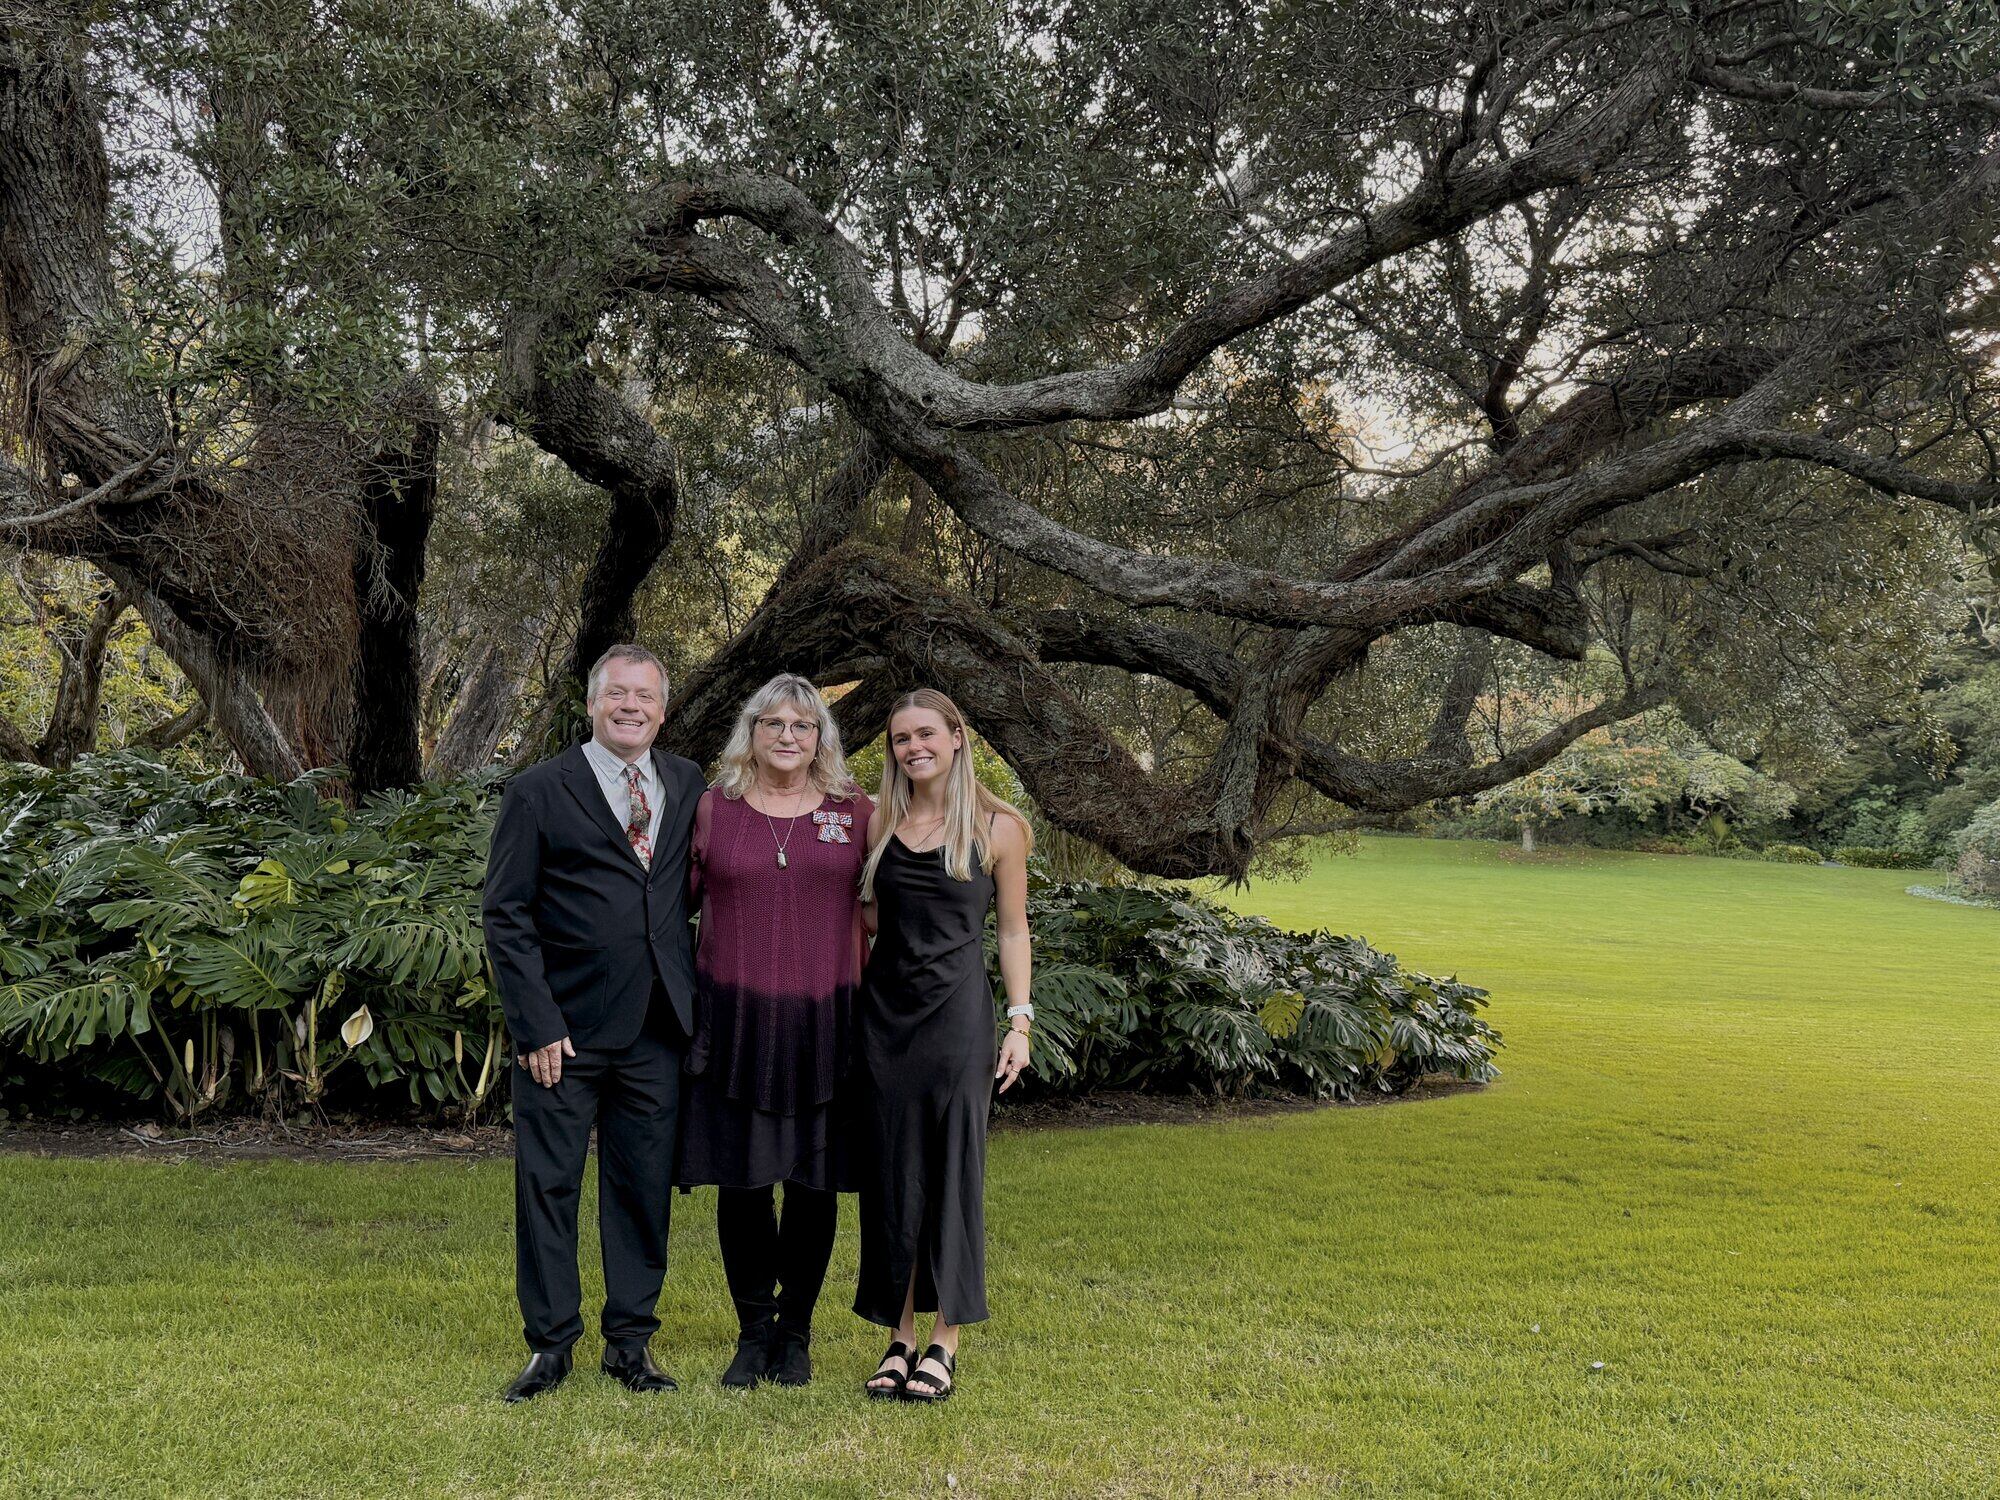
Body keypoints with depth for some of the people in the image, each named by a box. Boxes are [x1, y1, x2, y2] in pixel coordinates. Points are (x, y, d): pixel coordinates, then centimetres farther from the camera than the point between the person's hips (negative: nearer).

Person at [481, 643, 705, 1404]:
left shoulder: (688, 785, 9)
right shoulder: (539, 791, -2)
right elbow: (505, 917, -4)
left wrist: (697, 1001, 4)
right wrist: (536, 1026, -11)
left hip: (656, 1031, 3)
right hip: (566, 1028, -3)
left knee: (643, 1188, 10)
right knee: (547, 1185, 4)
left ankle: (630, 1341, 22)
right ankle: (550, 1344, 18)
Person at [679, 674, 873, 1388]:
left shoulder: (855, 813, 5)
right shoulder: (712, 808, 5)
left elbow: (870, 914, 8)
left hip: (824, 1024, 0)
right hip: (734, 1021, 0)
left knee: (815, 1183, 6)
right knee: (741, 1182, 4)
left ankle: (796, 1331, 22)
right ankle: (753, 1330, 21)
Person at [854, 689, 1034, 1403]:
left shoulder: (999, 828, -1)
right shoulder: (878, 821, 7)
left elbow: (1013, 931, 2)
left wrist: (1019, 1021, -3)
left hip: (957, 1010, -3)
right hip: (885, 1010, 3)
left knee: (953, 1170, 0)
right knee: (891, 1172, 6)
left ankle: (945, 1343, 10)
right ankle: (900, 1336, 16)